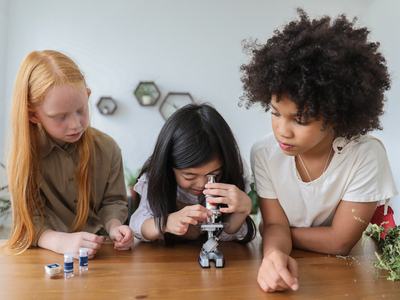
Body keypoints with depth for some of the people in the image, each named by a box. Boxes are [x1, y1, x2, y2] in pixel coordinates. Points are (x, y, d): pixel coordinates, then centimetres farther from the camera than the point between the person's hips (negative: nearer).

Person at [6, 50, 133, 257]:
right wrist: (63, 241, -30)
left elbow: (113, 201, 5)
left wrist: (114, 227, -16)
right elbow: (28, 220, -11)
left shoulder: (107, 148, -2)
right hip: (46, 258, -2)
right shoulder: (24, 156, -9)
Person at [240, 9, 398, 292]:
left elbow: (339, 241, -14)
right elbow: (275, 224, -11)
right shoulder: (264, 153, -12)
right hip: (288, 268, 2)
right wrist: (274, 254, -30)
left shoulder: (367, 155, -20)